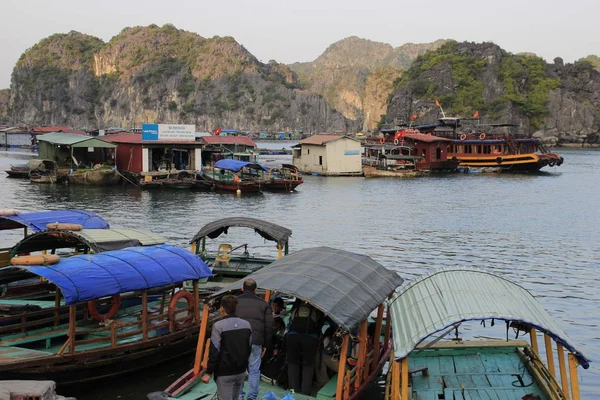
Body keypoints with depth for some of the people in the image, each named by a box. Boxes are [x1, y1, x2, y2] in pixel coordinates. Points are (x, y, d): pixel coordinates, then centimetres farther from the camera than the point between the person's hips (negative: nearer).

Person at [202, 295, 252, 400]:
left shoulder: (218, 326, -15)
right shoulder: (246, 324, 2)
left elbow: (214, 351, -15)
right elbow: (249, 348, 10)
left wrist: (209, 373, -7)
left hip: (224, 373, -6)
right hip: (241, 372, 6)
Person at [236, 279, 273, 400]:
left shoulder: (235, 302, 7)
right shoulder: (263, 304, 9)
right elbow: (269, 326, 9)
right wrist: (265, 345, 15)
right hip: (256, 342, 0)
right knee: (254, 370, 6)